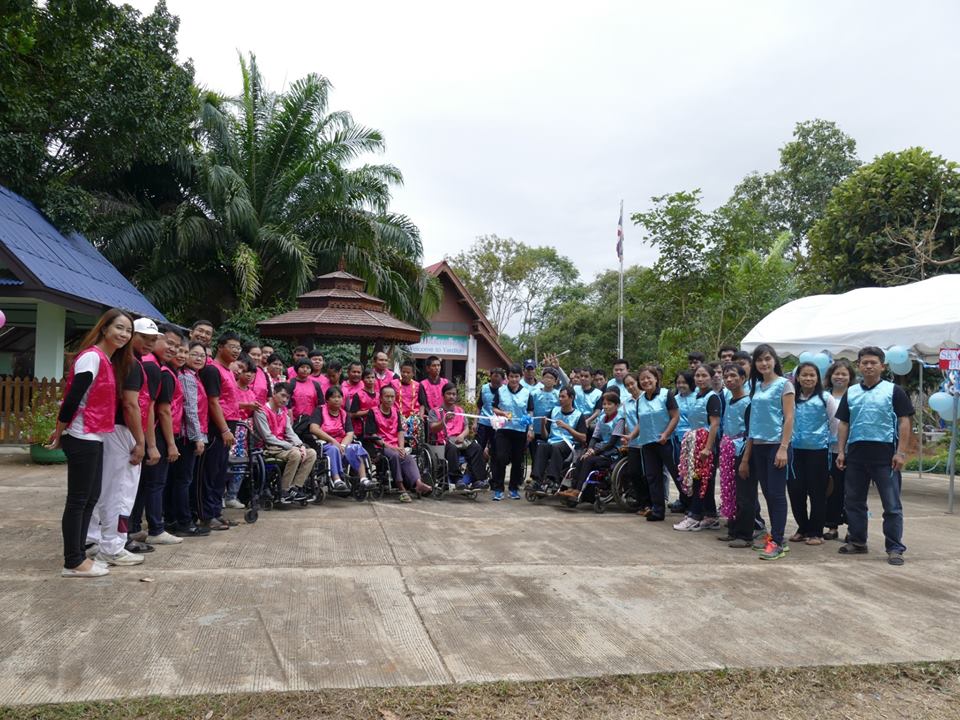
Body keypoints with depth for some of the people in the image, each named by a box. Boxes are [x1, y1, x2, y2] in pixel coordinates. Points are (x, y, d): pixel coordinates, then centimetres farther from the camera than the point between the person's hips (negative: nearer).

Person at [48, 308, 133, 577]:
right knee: (78, 500, -1)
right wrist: (59, 432, -9)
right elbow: (72, 398, -18)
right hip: (82, 438, -9)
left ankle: (78, 555, 23)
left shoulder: (110, 361, 13)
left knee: (91, 497, 14)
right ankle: (73, 562, 7)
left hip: (94, 438, 9)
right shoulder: (92, 356, -16)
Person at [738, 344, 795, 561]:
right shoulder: (757, 387, 13)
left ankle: (777, 543, -3)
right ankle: (774, 536, 19)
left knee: (776, 493, -5)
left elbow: (788, 419, -10)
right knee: (767, 493, 11)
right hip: (758, 446, 6)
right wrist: (747, 454, 12)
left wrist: (783, 448, -18)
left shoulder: (784, 384, -4)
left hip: (776, 446, -6)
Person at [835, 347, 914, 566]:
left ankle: (894, 548, 8)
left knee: (891, 505, 0)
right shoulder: (851, 393, 11)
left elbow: (904, 422, -4)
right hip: (856, 453, 5)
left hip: (885, 454, -4)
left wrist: (901, 452, -11)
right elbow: (843, 424, 13)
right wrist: (841, 451, 6)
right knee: (853, 501, 12)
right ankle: (857, 541, 25)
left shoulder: (893, 390, -1)